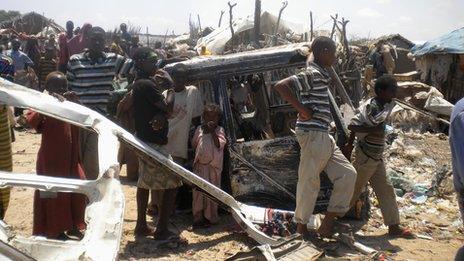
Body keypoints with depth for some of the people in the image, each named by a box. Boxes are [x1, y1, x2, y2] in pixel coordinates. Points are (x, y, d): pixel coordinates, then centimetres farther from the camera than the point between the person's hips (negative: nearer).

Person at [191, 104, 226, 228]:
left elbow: (220, 144, -14)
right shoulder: (199, 129, 10)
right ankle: (198, 216, 16)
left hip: (214, 166, -2)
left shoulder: (219, 130, 1)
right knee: (198, 191, 6)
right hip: (200, 165, 3)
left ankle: (210, 217, 17)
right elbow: (194, 144, 15)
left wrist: (212, 132, -20)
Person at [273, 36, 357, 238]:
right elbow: (281, 86, -26)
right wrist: (302, 110, -22)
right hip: (313, 135, -10)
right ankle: (301, 227, 16)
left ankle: (328, 222, 13)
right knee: (309, 182, 0)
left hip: (324, 136, 10)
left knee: (348, 174, 9)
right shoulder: (312, 74, -13)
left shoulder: (321, 75, 17)